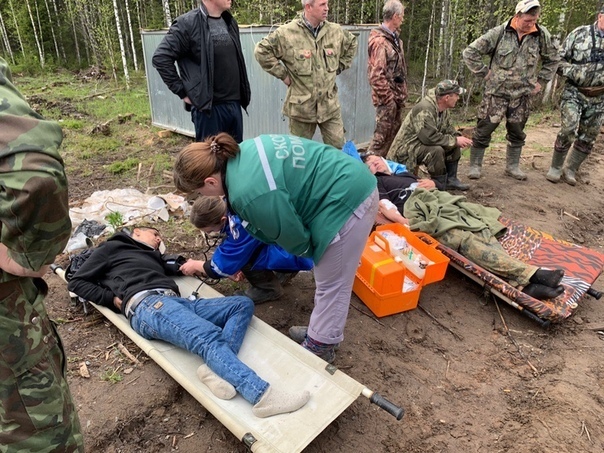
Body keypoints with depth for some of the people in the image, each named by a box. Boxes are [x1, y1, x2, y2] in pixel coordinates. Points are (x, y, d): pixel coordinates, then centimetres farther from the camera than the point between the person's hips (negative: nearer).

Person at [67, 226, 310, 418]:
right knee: (210, 337, -32)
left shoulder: (154, 257, 42)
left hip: (174, 302, 7)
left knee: (243, 304, -9)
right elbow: (77, 282, 20)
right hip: (146, 304, -7)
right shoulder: (110, 248, 26)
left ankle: (217, 369, -32)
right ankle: (262, 395, -47)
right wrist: (112, 299, 3)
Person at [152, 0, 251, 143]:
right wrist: (183, 92, -11)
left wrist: (243, 93, 12)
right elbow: (161, 58, -11)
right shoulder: (187, 23, -9)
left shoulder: (230, 23, 12)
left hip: (234, 105, 7)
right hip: (209, 107, -6)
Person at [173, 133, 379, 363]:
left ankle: (320, 346, 26)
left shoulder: (250, 193, -27)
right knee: (328, 278, 21)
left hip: (346, 201, -9)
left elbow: (293, 238, -14)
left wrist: (308, 252, 8)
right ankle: (320, 330, 38)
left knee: (331, 283, 7)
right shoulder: (239, 154, 2)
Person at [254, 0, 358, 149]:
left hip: (330, 106, 3)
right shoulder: (287, 32, -10)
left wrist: (338, 68, 13)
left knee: (338, 147, 7)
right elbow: (261, 51, -6)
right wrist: (283, 74, -6)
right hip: (301, 106, -3)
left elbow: (352, 44, 22)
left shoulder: (336, 31, 3)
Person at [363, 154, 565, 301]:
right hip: (420, 208, -7)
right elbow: (384, 207, 1)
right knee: (465, 240, -30)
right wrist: (404, 221, -18)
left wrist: (429, 183, 11)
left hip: (444, 200, 7)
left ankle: (524, 282, -36)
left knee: (483, 232, -19)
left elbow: (431, 184, 37)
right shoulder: (376, 183, 19)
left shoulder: (404, 174, 39)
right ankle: (531, 273, -44)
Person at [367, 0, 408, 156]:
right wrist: (388, 97, -19)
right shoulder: (379, 41, -16)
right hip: (387, 97, -9)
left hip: (397, 94, 10)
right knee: (382, 135, -4)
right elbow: (376, 75, -21)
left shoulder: (395, 38, 14)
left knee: (395, 133, 16)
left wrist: (402, 92, 14)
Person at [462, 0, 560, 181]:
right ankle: (475, 165, 11)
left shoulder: (542, 35, 0)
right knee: (484, 129, -2)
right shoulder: (499, 33, -11)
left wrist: (541, 81, 9)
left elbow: (553, 59, 17)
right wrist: (485, 73, -7)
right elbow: (470, 52, -8)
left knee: (517, 132, 12)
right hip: (496, 92, -3)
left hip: (522, 95, 4)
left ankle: (512, 166, 27)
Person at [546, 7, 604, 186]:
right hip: (575, 92, -4)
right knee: (568, 130, -16)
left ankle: (570, 170, 23)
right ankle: (555, 167, 3)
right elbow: (559, 60, -3)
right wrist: (576, 71, -17)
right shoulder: (580, 34, -4)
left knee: (588, 137, 8)